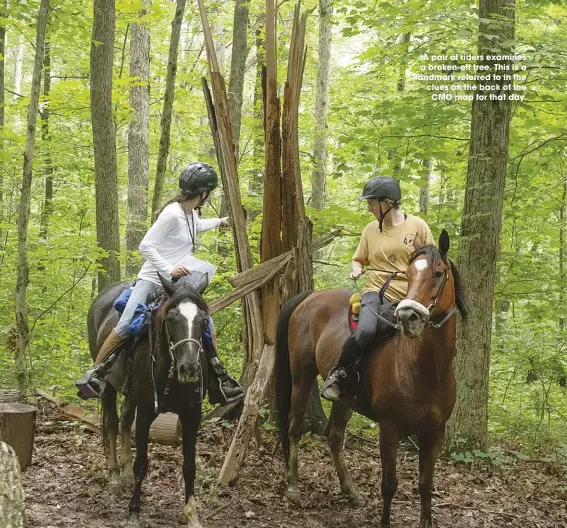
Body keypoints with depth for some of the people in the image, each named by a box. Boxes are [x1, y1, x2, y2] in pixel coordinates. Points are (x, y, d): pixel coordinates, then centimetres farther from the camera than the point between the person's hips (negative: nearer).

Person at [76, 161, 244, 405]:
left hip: (177, 284, 8)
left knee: (207, 325, 3)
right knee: (125, 326, -18)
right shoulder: (172, 214, -19)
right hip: (152, 280, -8)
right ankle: (95, 373, -8)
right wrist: (169, 269, -29)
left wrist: (219, 222, 54)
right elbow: (145, 246, -21)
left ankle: (219, 377, 13)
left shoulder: (191, 214, 9)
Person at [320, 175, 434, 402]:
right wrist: (356, 270, 2)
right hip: (376, 291, 2)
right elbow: (359, 259, 24)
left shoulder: (418, 225, 3)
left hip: (407, 298, -2)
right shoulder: (371, 229, 11)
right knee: (365, 331, -30)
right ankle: (338, 372, -10)